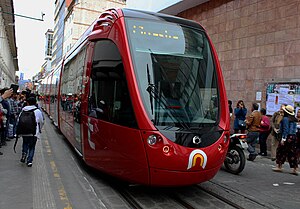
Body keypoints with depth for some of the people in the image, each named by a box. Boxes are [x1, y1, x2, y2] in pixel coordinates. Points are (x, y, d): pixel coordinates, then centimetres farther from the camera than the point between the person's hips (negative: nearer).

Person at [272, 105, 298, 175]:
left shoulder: (285, 118, -11)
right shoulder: (294, 119, 13)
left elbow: (285, 129, -17)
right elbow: (294, 129, 14)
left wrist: (283, 138, -18)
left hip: (287, 137, -7)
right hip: (293, 137, 7)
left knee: (281, 151, 4)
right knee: (292, 153, 9)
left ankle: (279, 166, 7)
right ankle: (294, 169, 9)